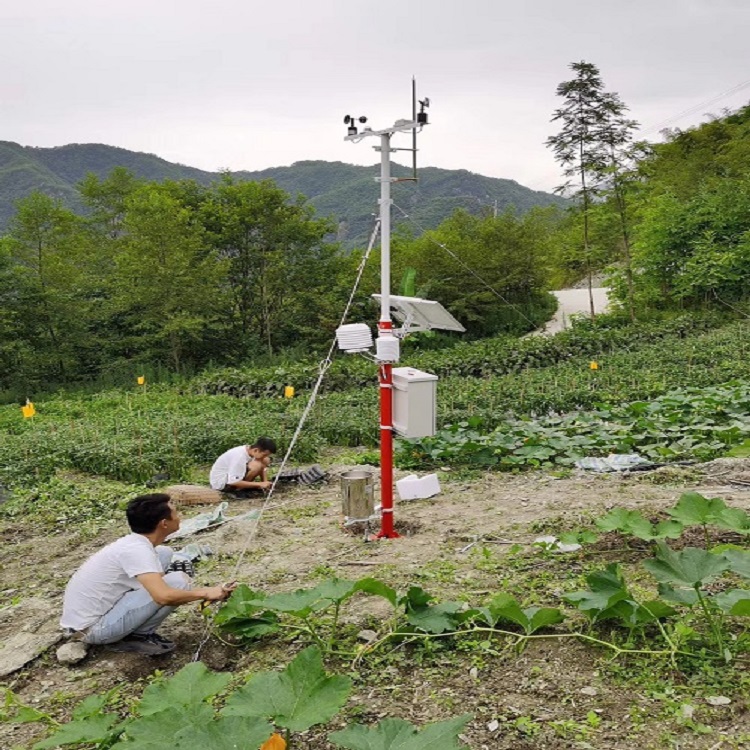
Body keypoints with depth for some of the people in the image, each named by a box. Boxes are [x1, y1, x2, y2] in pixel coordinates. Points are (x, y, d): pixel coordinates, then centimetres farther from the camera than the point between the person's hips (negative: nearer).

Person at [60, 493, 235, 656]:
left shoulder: (133, 543, 4)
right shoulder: (136, 550, -24)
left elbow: (160, 587, 14)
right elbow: (164, 595, -36)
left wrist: (200, 594, 4)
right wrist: (204, 593, -20)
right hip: (92, 628, -9)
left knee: (164, 553, 9)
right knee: (179, 581, -20)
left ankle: (137, 629, 10)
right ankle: (136, 636, -3)